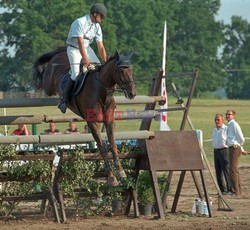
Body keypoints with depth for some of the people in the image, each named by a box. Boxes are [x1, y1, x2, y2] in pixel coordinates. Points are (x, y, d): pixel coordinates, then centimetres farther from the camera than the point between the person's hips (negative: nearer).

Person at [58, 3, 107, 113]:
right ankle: (64, 100, -10)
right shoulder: (80, 23, -25)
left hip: (87, 48, 7)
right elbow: (80, 44, -30)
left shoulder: (97, 26, -2)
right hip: (74, 49, -7)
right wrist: (86, 62, -33)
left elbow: (101, 47, 0)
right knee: (76, 75, -19)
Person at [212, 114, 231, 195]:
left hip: (224, 151, -7)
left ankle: (230, 189, -6)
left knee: (226, 171, -8)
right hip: (216, 151, 7)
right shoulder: (214, 130, 16)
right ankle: (222, 189, 13)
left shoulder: (226, 129, -6)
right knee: (218, 172, 7)